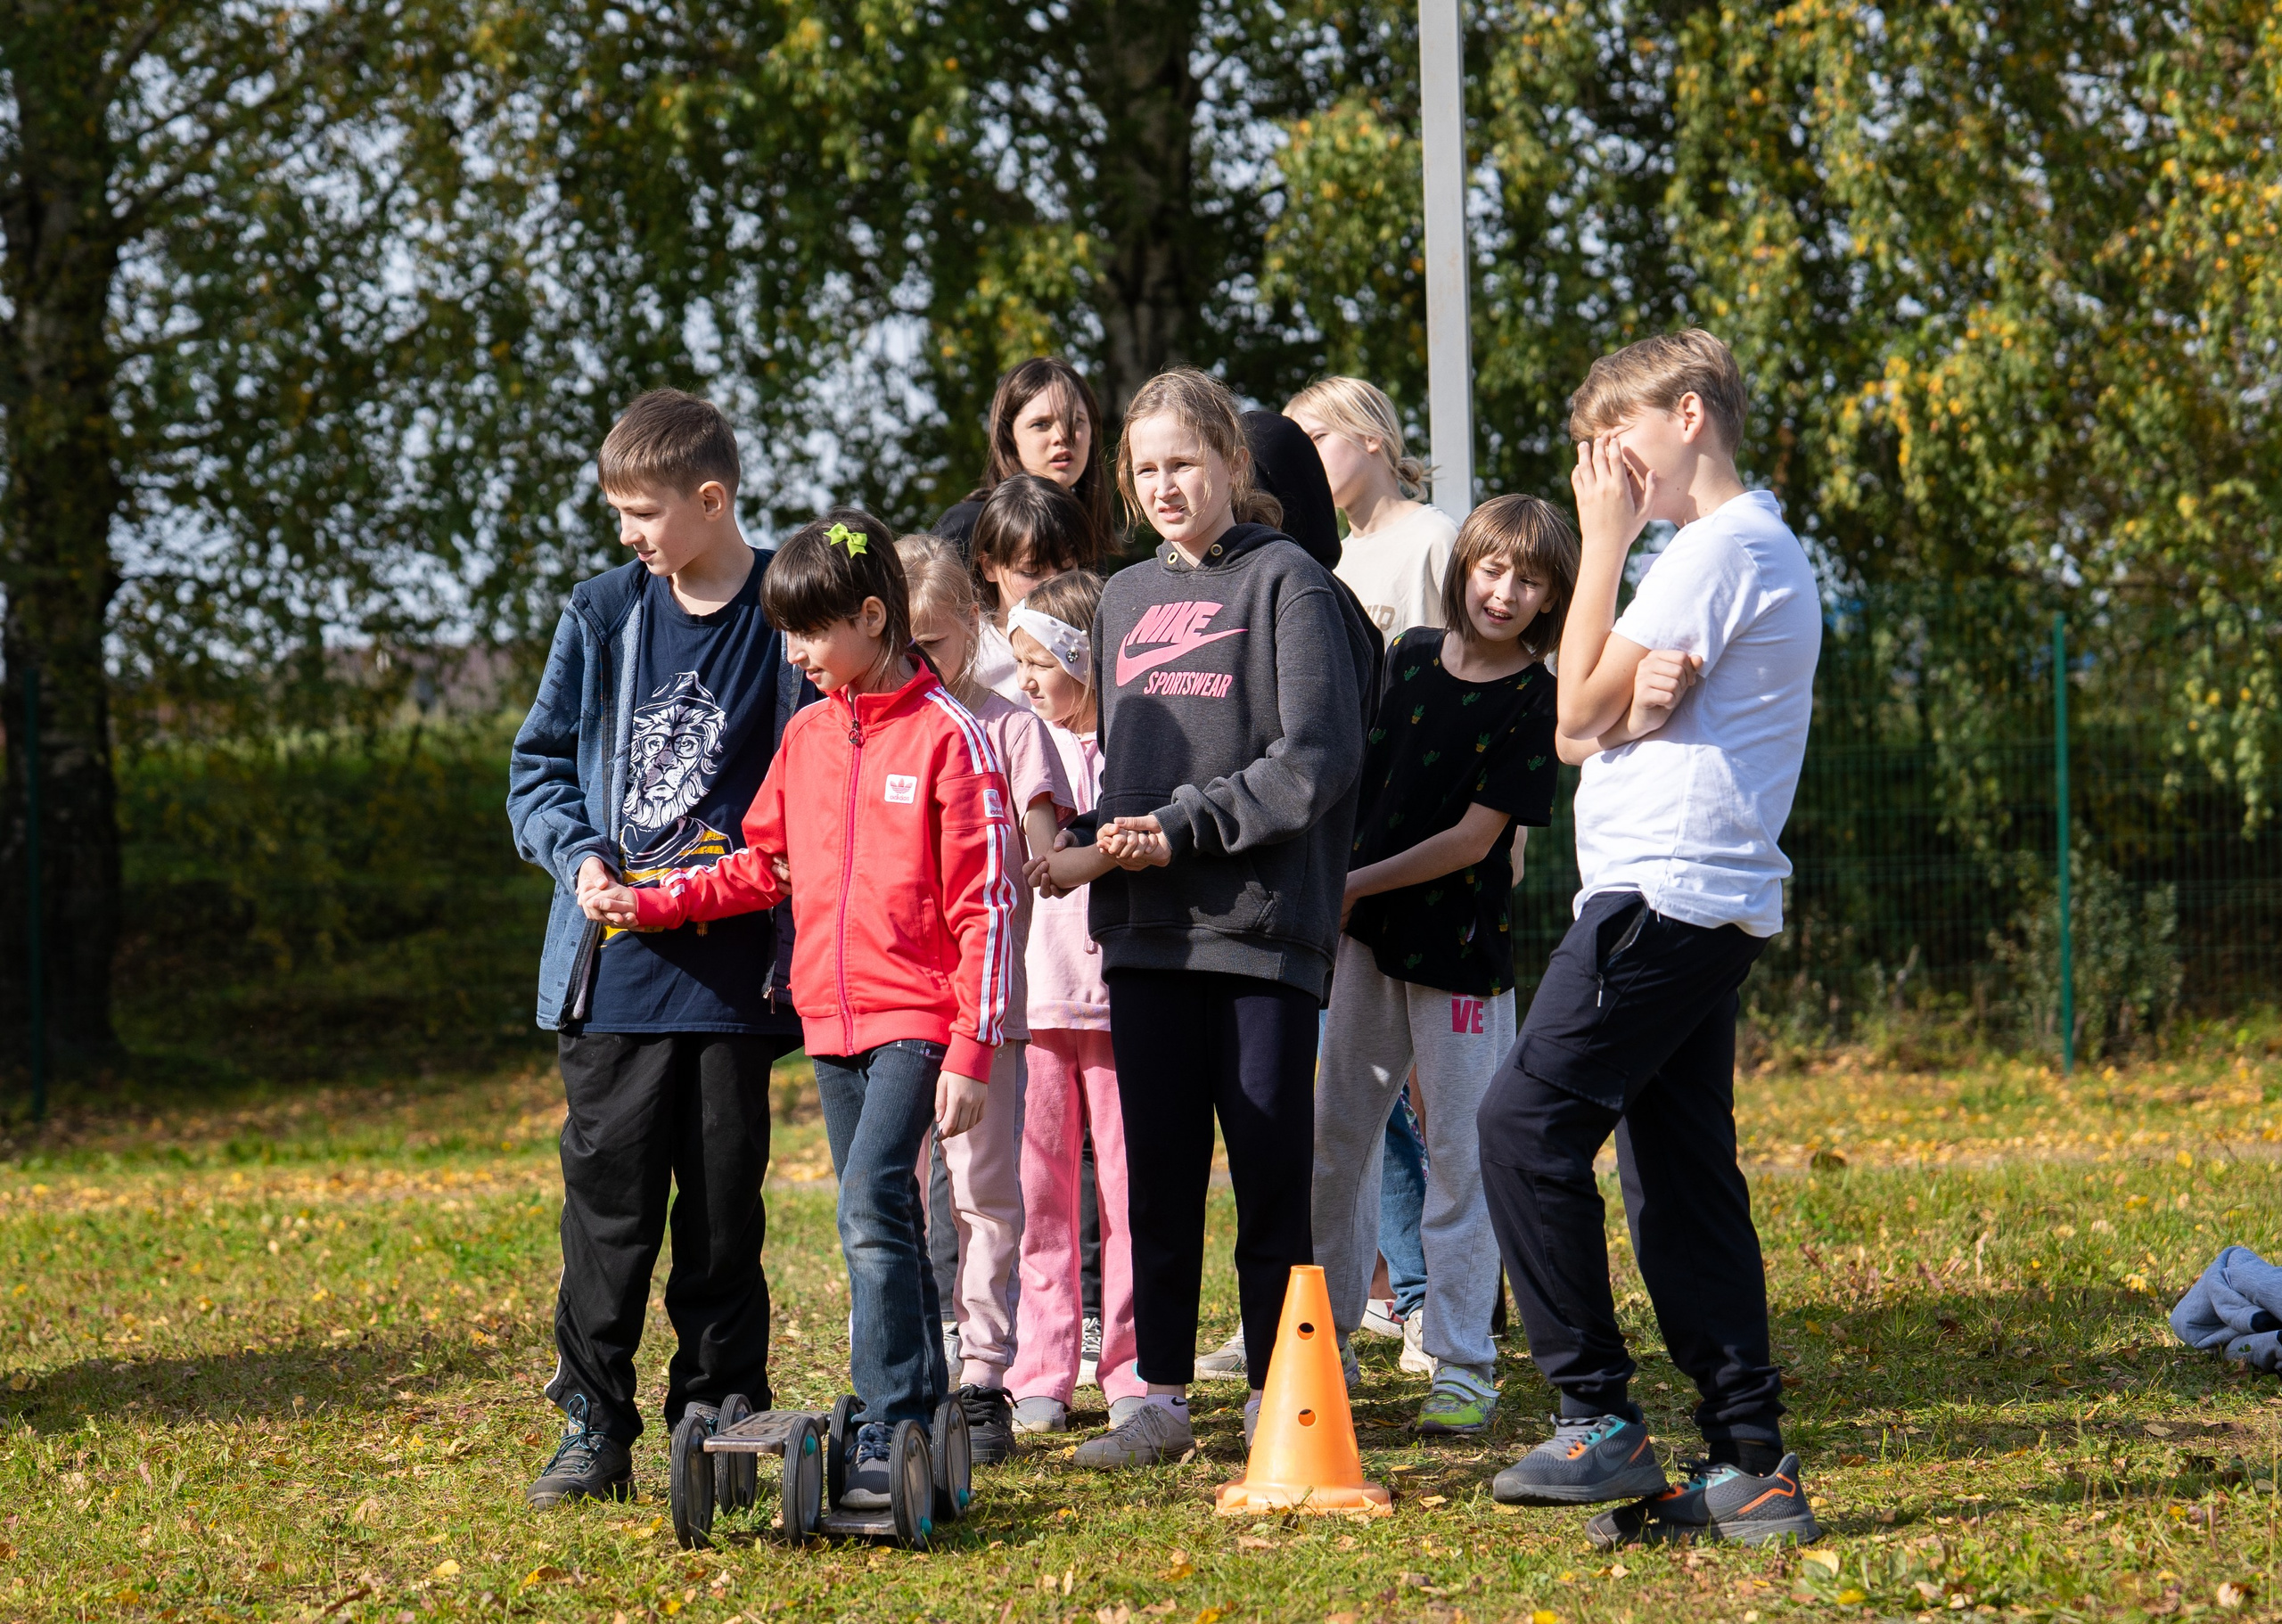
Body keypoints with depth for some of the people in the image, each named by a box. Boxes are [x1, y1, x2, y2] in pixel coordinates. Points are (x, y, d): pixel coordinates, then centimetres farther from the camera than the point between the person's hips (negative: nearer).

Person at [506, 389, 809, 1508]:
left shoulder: (787, 619, -1)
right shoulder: (601, 618, 7)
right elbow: (539, 765, 13)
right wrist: (579, 856, -5)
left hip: (733, 969, -2)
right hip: (612, 967, 2)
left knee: (724, 1206, 6)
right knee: (608, 1199, 1)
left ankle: (718, 1424, 15)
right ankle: (592, 1429, 7)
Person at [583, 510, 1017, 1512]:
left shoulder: (946, 736, -10)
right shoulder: (808, 734, 11)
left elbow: (984, 905, -11)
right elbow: (765, 865, 20)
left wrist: (972, 1051, -14)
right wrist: (651, 904, 8)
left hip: (915, 1017, -7)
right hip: (831, 1016, 7)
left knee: (871, 1206, -19)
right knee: (879, 1219, 11)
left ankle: (887, 1438, -19)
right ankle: (923, 1412, 19)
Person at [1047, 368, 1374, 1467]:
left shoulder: (1287, 583, -3)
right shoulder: (1125, 598, 17)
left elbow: (1316, 757, -11)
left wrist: (1185, 828, -14)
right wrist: (1104, 843, 4)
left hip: (1260, 922, -6)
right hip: (1145, 929, 6)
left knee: (1270, 1169, -1)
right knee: (1157, 1171, 7)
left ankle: (1274, 1403, 6)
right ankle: (1161, 1396, 14)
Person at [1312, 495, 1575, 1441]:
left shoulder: (1534, 702, -9)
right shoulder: (1408, 658, 5)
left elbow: (1475, 835, -13)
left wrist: (1358, 883, -13)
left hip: (1460, 946, -5)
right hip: (1365, 935, 5)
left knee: (1459, 1156, -1)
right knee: (1337, 1140, 10)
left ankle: (1463, 1365, 6)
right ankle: (1326, 1343, 22)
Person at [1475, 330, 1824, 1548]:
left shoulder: (1721, 549, -10)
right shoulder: (1756, 549, 23)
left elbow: (1579, 707, -10)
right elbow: (1586, 731, 17)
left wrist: (1604, 541, -3)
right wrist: (1641, 697, -7)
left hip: (1662, 896, -10)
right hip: (1717, 902, 10)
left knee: (1526, 1126, -9)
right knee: (1685, 1174, 7)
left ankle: (1599, 1422, -7)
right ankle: (1750, 1465, 5)